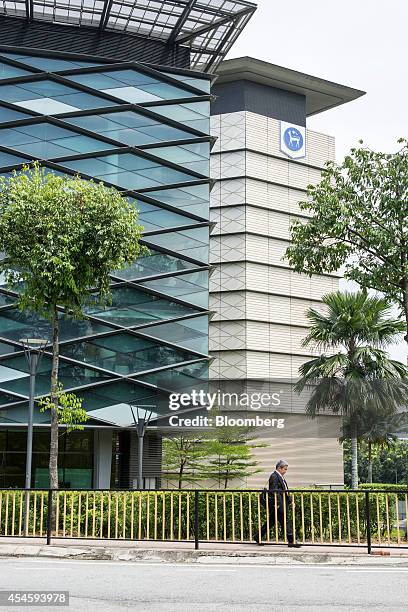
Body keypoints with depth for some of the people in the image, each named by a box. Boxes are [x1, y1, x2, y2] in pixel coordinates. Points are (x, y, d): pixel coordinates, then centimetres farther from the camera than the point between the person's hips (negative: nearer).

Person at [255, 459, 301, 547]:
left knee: (271, 521, 14)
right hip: (277, 504, -10)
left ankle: (258, 537, 20)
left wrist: (291, 501, 16)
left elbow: (285, 491, 23)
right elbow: (274, 492, -19)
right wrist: (277, 504, -22)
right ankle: (291, 541, -3)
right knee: (286, 522, -7)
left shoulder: (281, 477, 19)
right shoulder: (274, 476, -13)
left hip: (282, 504, 10)